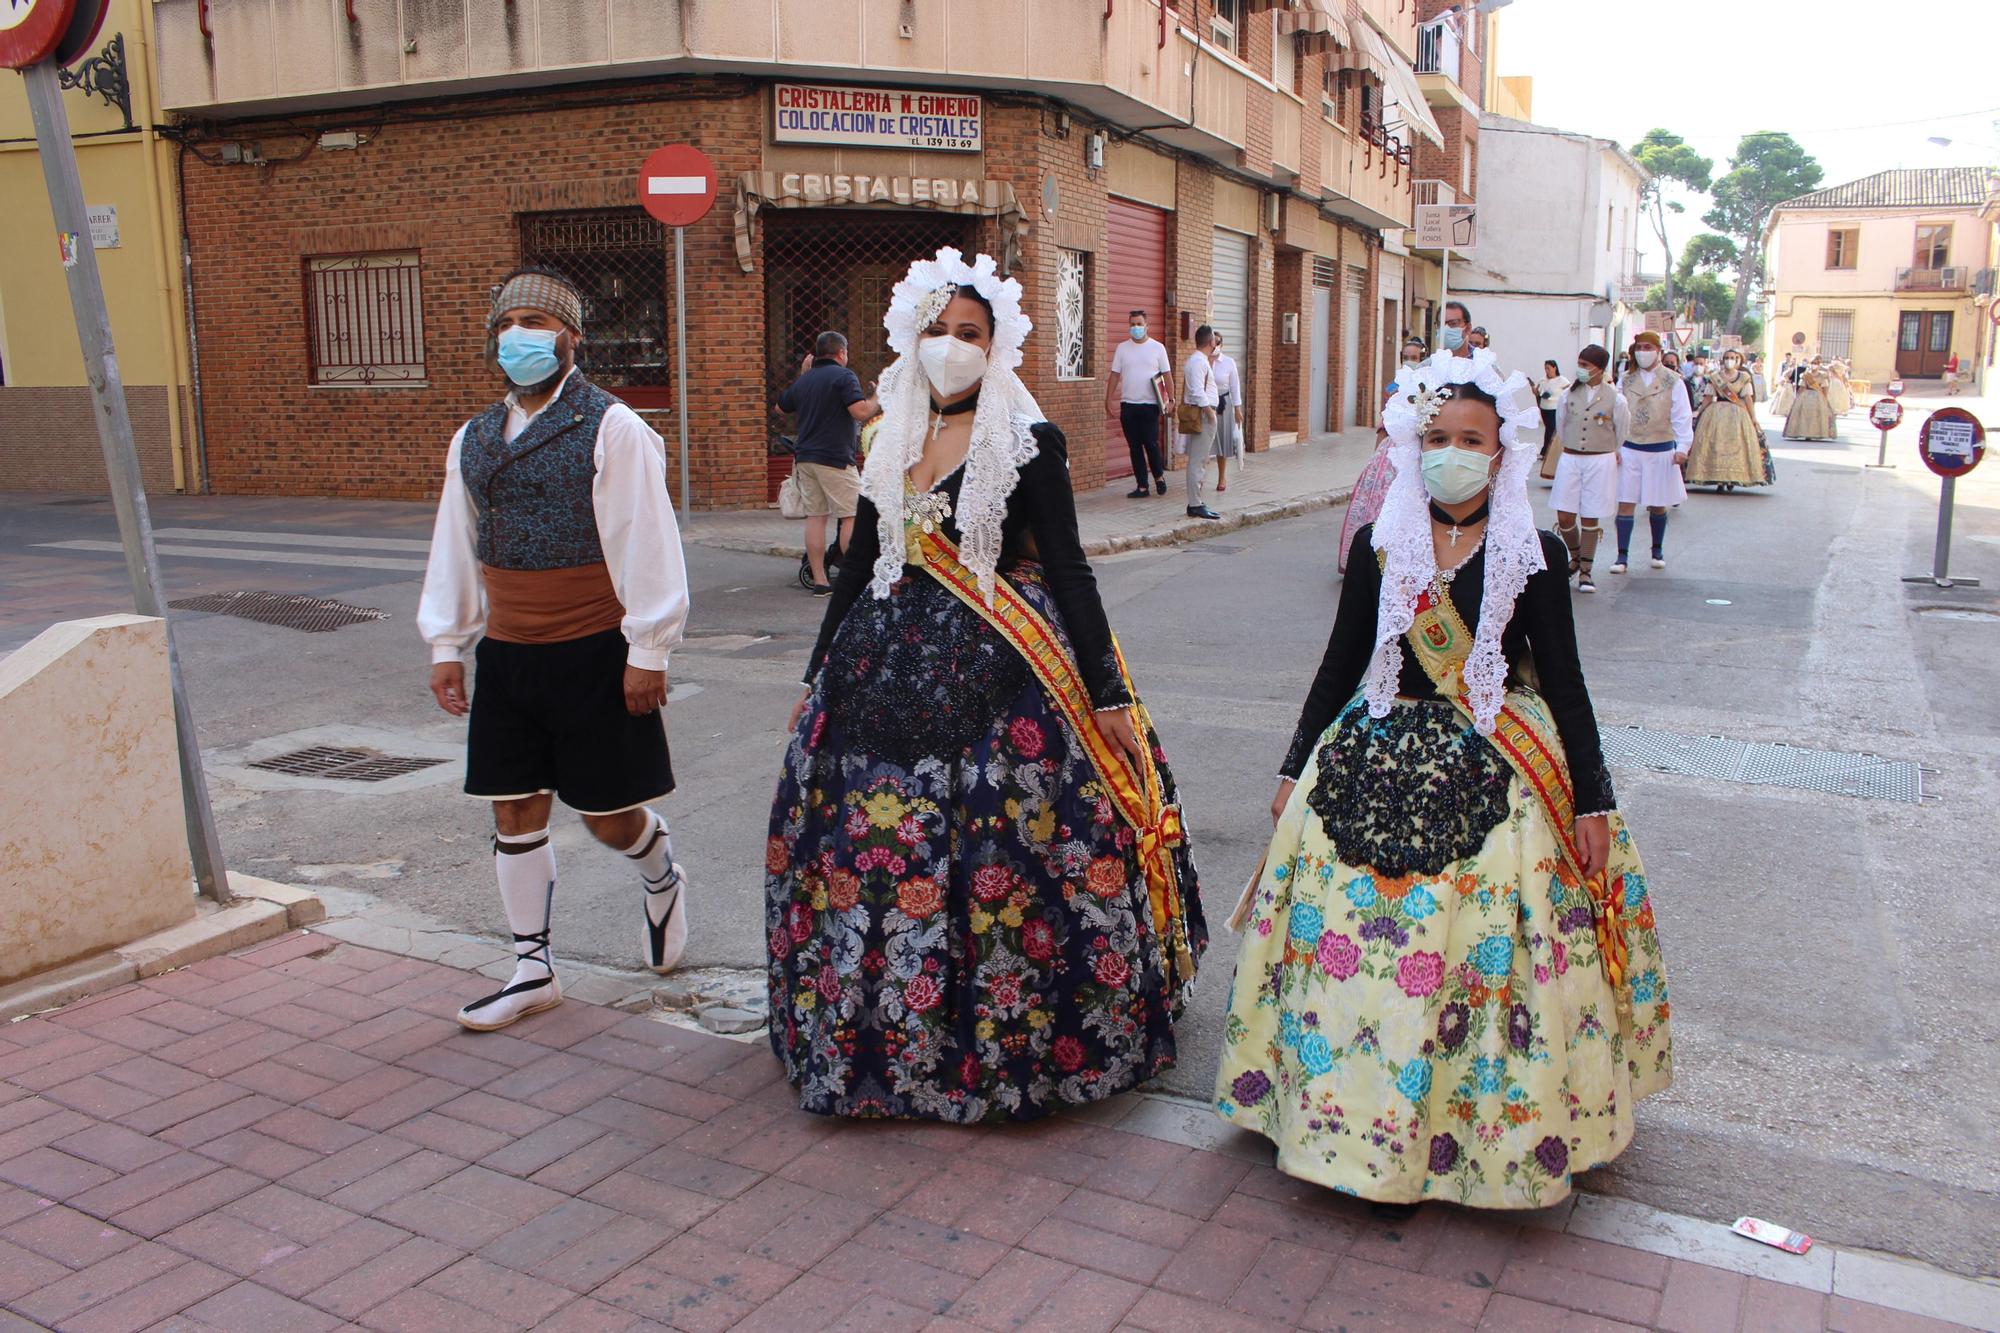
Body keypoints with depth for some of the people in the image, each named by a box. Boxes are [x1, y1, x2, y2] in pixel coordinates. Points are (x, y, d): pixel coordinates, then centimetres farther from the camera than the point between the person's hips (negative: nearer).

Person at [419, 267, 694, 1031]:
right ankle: (532, 969, 23)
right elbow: (454, 547, 16)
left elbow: (647, 544, -13)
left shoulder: (612, 430, -10)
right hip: (506, 654, 6)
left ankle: (661, 884, 38)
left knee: (609, 815, 4)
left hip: (593, 655, -6)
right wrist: (446, 643, 14)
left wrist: (648, 649, -14)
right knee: (515, 814, 10)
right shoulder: (474, 440, 10)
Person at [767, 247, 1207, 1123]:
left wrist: (1108, 694, -9)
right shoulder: (890, 443, 12)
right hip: (889, 665, 5)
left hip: (998, 672, -5)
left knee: (1000, 855, -5)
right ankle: (883, 1030, 24)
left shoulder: (1029, 443, -3)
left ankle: (1015, 1038, 14)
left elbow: (1068, 569, -5)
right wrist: (818, 676, 20)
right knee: (865, 847, 5)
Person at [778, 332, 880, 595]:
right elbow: (861, 412, -19)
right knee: (852, 516, -2)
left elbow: (781, 407, 30)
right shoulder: (844, 376, -7)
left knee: (815, 516, 7)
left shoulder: (804, 380, 14)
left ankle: (819, 581, 7)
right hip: (835, 458, -7)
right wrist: (877, 396, 1)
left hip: (805, 457, 7)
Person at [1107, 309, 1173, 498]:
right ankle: (1141, 486, 10)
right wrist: (1108, 400, -1)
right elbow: (1115, 375, 7)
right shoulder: (1122, 348, 6)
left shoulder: (1157, 348, 1)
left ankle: (1159, 475, 20)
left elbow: (1167, 375, 1)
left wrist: (1171, 399, -7)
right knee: (1135, 446, 4)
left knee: (1151, 443, -5)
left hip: (1150, 404, -2)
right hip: (1128, 405, 2)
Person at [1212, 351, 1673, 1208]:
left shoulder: (1535, 554, -1)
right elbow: (1341, 664, 8)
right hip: (1380, 760, 2)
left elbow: (1563, 680, 2)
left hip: (1499, 774, -1)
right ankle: (1365, 1116, 15)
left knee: (1490, 940, -5)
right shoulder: (1378, 546, 3)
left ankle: (1492, 1125, 16)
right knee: (1358, 938, -2)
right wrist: (1294, 770, 9)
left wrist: (1592, 801, 0)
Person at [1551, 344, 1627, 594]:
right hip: (1569, 459, 2)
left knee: (1590, 518, 2)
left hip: (1601, 461, -2)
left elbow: (1622, 433, 8)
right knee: (1565, 517, -1)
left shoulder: (1615, 399, -7)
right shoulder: (1568, 395, 0)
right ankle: (1576, 557, 27)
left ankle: (1585, 571, 13)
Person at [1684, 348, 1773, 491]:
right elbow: (1707, 398, 5)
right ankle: (1719, 479, 0)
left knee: (1736, 446, 0)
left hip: (1738, 415, 0)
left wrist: (1753, 417, -5)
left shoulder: (1744, 377, 5)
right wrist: (1700, 415, 1)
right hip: (1716, 414, 0)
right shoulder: (1714, 377, 5)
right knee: (1716, 446, -4)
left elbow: (1748, 398, 0)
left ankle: (1732, 479, 10)